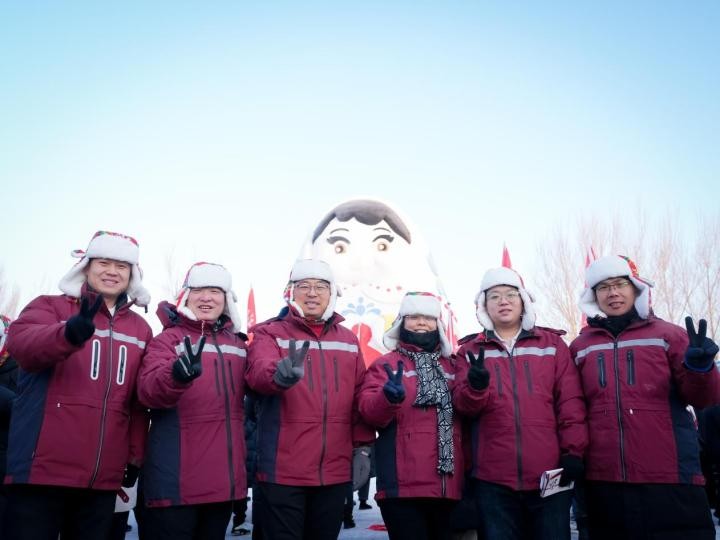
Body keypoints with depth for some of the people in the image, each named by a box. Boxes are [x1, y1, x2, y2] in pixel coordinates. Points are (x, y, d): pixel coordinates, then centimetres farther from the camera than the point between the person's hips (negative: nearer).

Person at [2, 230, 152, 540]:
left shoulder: (140, 329, 12)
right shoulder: (50, 307, 2)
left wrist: (135, 456, 10)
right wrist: (69, 333, -41)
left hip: (105, 477, 4)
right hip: (43, 470, -3)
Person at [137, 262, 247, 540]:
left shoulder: (238, 344, 12)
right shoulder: (169, 338, -5)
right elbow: (148, 390, -22)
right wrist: (177, 374, -43)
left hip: (225, 480, 6)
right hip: (176, 481, -5)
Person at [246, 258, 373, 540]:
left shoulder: (348, 339, 11)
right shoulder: (270, 333, -1)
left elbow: (360, 397, 12)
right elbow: (258, 372, -22)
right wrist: (280, 375, -43)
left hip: (335, 470, 4)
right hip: (283, 470, -4)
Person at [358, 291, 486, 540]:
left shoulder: (453, 365, 16)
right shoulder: (385, 365, 4)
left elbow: (465, 404, -2)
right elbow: (369, 412, -10)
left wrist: (475, 386, -24)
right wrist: (388, 397, -32)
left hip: (448, 484, 4)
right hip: (403, 483, -4)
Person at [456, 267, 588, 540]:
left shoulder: (552, 343, 8)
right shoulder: (471, 350, 8)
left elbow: (570, 401, 4)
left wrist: (573, 452, -4)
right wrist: (477, 386, -22)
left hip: (549, 474, 0)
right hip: (493, 478, 0)